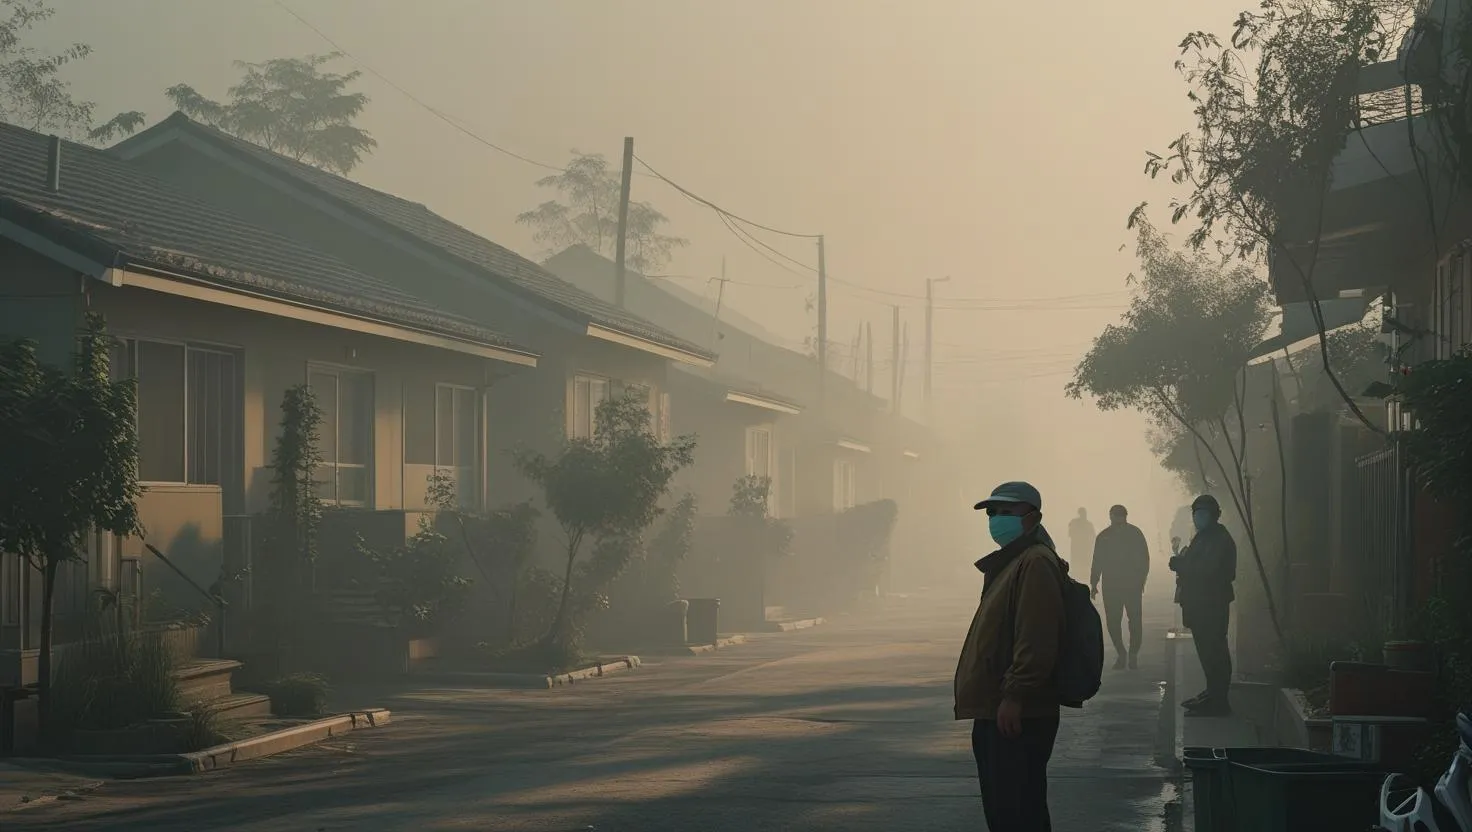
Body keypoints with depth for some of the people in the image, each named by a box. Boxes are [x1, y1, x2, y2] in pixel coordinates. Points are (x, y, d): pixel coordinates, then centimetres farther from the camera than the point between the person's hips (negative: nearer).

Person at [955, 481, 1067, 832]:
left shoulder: (1036, 563, -13)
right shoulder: (1010, 562, 21)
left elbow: (1036, 640, -23)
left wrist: (1014, 696, -25)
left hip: (1017, 716, -11)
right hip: (996, 711, 11)